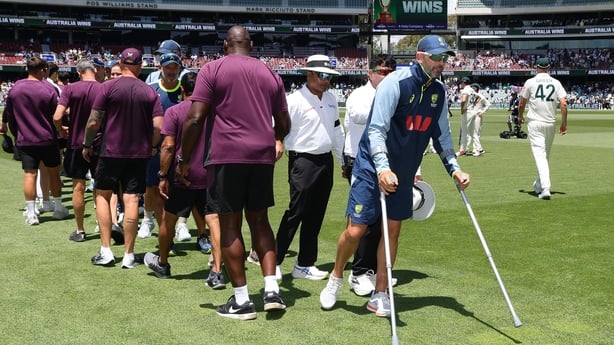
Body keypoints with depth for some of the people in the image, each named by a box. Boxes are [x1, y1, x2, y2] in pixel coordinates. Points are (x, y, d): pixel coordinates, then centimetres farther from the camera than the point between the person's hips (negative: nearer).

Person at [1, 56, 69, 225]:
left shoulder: (15, 88, 1)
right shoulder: (48, 88, -9)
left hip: (25, 140, 2)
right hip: (47, 139, -2)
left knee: (29, 174, 3)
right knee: (54, 172, 12)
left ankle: (31, 213, 2)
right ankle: (58, 208, 21)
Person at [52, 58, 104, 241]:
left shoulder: (70, 89, -9)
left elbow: (57, 117, -16)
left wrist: (61, 130, 5)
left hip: (76, 143, -1)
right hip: (100, 143, 1)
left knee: (78, 187, 7)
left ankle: (80, 231, 14)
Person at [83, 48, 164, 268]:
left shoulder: (109, 87, -7)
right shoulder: (149, 92, 0)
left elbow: (94, 122, -8)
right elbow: (158, 126, -4)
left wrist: (87, 145, 7)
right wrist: (151, 146, 13)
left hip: (111, 151, -2)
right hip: (139, 153, 2)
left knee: (102, 195, 12)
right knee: (131, 200, 3)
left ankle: (106, 251, 8)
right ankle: (129, 255, 6)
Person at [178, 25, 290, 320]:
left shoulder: (212, 69, 2)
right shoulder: (269, 73, 14)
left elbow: (195, 119, -7)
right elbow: (283, 124, 17)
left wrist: (184, 159, 1)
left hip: (227, 155, -4)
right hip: (263, 155, 4)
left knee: (230, 224, 4)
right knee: (259, 220, 16)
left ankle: (241, 300, 7)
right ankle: (271, 289, 9)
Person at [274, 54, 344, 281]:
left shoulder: (331, 99, 13)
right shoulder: (295, 100, -10)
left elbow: (337, 130, 21)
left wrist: (343, 160, 22)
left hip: (326, 161, 7)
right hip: (303, 162, -7)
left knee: (315, 215, 9)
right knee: (296, 213, -7)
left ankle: (304, 265, 17)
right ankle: (274, 261, 4)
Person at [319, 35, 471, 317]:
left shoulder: (439, 91, 3)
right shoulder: (396, 82, -18)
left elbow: (441, 134, 14)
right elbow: (377, 129, -23)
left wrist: (454, 168, 5)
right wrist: (382, 168, -35)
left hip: (404, 172, 6)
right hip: (372, 167, -6)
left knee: (393, 230, 7)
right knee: (355, 230, -5)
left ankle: (379, 295, 18)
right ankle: (336, 277, 22)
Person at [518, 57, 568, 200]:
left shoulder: (530, 82, -2)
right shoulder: (556, 83, 4)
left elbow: (521, 103, 3)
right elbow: (563, 104, -4)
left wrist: (520, 116, 22)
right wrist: (564, 123, 4)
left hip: (534, 122, -3)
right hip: (550, 123, 3)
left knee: (539, 154, -10)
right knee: (546, 155, 18)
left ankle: (545, 188, -24)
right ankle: (539, 184, 31)